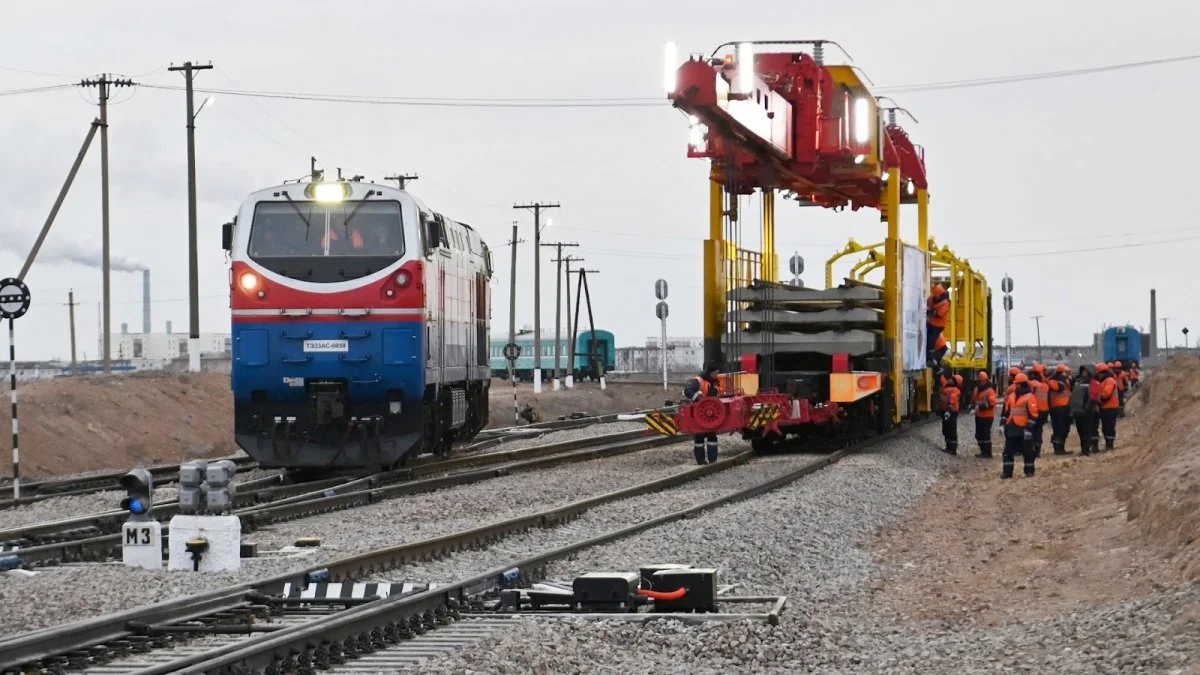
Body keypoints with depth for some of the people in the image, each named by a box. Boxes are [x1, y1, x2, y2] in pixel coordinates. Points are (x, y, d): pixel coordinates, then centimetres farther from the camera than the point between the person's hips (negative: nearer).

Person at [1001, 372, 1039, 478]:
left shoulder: (1029, 397, -8)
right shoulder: (1011, 396, 14)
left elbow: (1033, 415, -12)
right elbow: (1006, 412, 20)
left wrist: (1029, 428, -17)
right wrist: (1003, 424, 14)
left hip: (1023, 429, -6)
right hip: (1011, 429, 6)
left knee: (1027, 451, 3)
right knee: (1008, 451, 4)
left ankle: (1029, 471, 13)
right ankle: (1007, 472, 7)